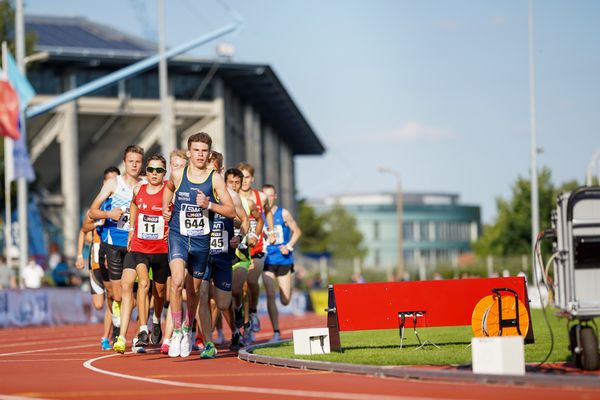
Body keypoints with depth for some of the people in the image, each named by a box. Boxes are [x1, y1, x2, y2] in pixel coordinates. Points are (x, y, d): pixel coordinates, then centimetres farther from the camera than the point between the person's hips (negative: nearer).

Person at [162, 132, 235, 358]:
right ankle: (177, 332, -12)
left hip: (201, 240, 1)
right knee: (177, 282, -23)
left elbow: (231, 211, -6)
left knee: (193, 290, 14)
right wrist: (165, 208, 13)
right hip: (178, 236, -1)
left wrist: (209, 204, -19)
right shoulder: (178, 175, -1)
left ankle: (188, 327, 41)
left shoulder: (215, 179, -4)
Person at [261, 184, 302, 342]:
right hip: (267, 260, -1)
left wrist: (289, 246, -5)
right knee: (270, 296, -13)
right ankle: (276, 332, -8)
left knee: (285, 301, 5)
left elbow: (297, 231, 8)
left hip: (284, 259, 1)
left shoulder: (283, 214, 1)